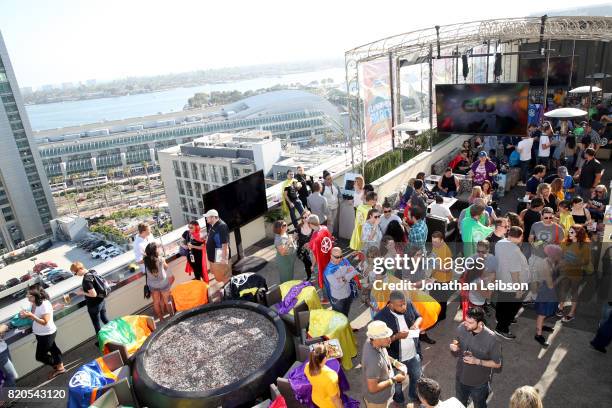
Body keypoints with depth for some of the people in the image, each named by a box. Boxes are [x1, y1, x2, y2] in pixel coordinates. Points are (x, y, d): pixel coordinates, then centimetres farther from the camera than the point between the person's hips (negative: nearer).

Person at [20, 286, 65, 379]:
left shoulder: (44, 304, -29)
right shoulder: (35, 304, -2)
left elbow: (44, 322, -28)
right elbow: (35, 318, 10)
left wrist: (31, 315, -34)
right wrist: (26, 315, -9)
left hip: (47, 334, -9)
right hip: (40, 333, 9)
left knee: (40, 356, 3)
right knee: (53, 350, 22)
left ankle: (59, 366, 24)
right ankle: (60, 367, 38)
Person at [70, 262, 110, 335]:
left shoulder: (86, 279, -29)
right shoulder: (92, 272, -4)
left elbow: (94, 294, -28)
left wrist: (82, 292, -14)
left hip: (94, 305, -8)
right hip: (102, 300, 8)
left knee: (96, 324, 12)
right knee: (104, 319, 25)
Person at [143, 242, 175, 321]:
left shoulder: (146, 260, -20)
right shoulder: (160, 259, -28)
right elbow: (166, 267, -8)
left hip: (152, 285, 3)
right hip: (163, 284, -3)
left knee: (156, 302, 22)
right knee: (166, 300, 20)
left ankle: (160, 317, 39)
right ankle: (171, 314, 41)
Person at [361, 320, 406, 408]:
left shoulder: (370, 342, -17)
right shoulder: (373, 361, -42)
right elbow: (373, 388, -32)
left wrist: (395, 362, -7)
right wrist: (394, 379, -25)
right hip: (376, 398, -7)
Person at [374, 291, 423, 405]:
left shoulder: (409, 304, -17)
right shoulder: (381, 318, -31)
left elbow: (419, 317, 2)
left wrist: (416, 324, -21)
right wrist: (397, 336, -34)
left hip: (413, 353, 4)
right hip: (395, 358, -4)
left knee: (417, 376, 29)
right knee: (397, 382, 22)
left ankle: (413, 394, 60)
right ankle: (399, 401, 53)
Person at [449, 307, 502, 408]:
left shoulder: (491, 338, -30)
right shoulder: (461, 328, -18)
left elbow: (497, 364, -16)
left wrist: (477, 361, -29)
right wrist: (454, 349, -25)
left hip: (479, 383, -3)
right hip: (461, 379, 3)